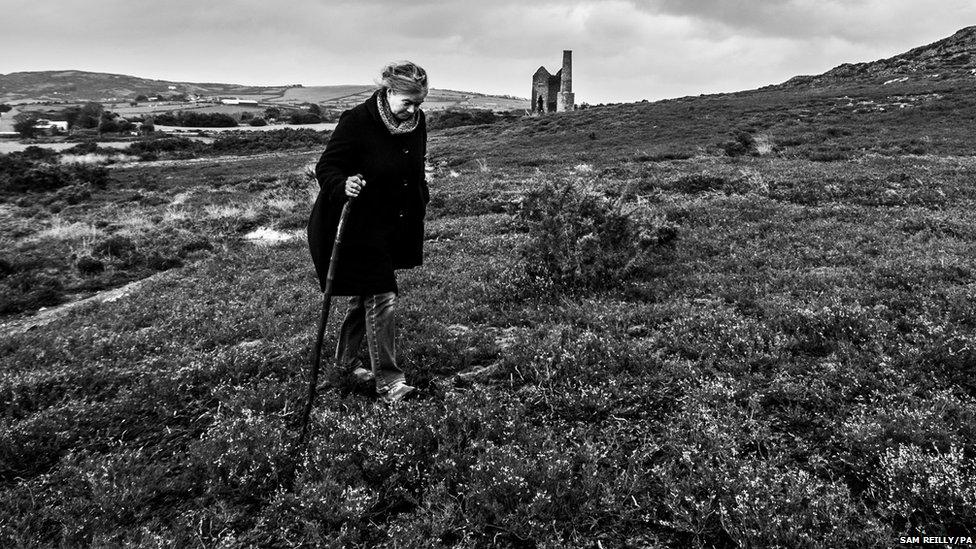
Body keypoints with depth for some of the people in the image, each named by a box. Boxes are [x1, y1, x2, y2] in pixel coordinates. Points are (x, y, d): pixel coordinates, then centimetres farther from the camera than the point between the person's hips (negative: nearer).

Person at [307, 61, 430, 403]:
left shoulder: (417, 122, 1)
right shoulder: (357, 122, -19)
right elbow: (325, 168, -17)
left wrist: (421, 205, 20)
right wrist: (343, 185, -37)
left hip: (392, 227, 7)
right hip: (357, 225, -7)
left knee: (365, 297, 18)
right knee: (380, 298, -10)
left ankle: (346, 359, 37)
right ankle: (387, 380, -1)